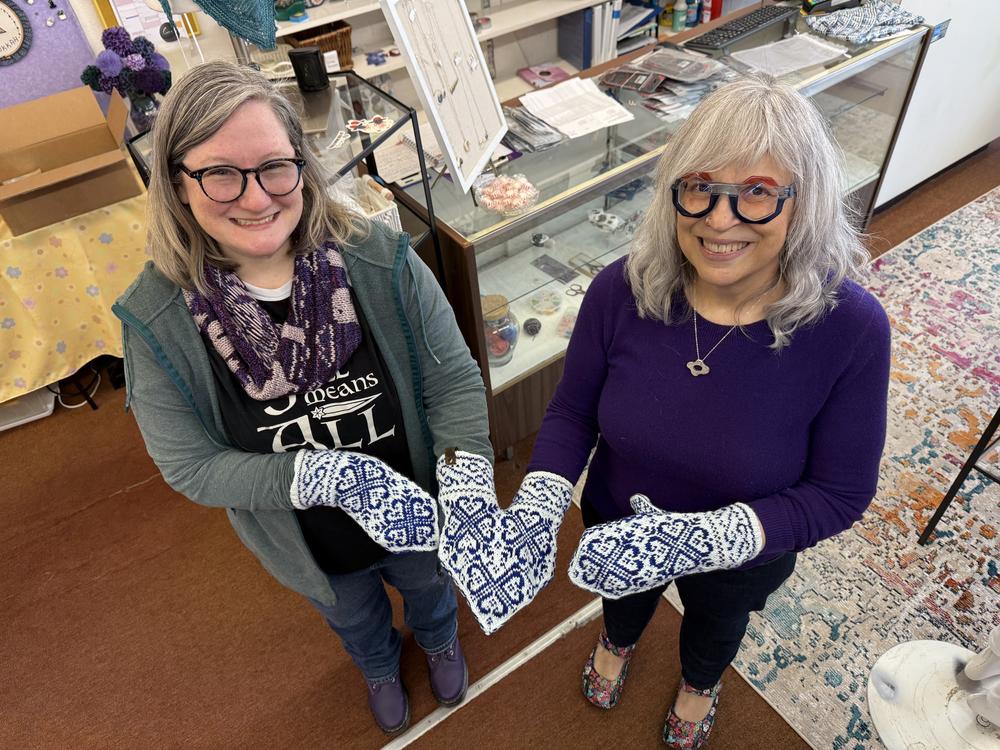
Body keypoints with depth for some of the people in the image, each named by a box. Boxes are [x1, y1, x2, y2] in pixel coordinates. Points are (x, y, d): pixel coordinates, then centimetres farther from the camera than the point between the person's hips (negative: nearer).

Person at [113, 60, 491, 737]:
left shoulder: (379, 260, -27)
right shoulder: (159, 319, -24)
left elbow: (454, 382, -22)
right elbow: (191, 465, -19)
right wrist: (324, 475, -35)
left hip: (417, 519, 0)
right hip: (315, 552, 1)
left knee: (430, 590, 33)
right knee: (355, 621, 33)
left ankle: (439, 641, 73)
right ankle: (380, 667, 72)